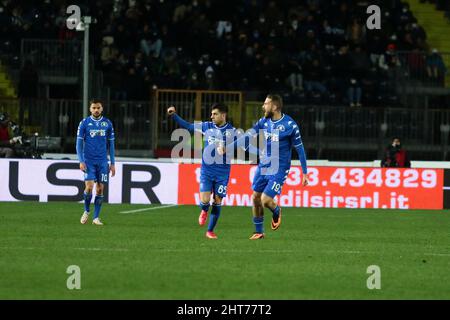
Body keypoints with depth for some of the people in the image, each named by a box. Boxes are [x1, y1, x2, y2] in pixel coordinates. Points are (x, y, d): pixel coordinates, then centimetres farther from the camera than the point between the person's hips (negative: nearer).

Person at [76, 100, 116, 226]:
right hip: (89, 161, -2)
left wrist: (112, 163, 7)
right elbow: (79, 143, 0)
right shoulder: (84, 123, 0)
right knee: (89, 186, -14)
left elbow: (111, 144, 11)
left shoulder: (107, 123, 6)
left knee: (100, 189, 0)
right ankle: (86, 211, 10)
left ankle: (96, 217, 7)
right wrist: (81, 161, -11)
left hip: (102, 161, 2)